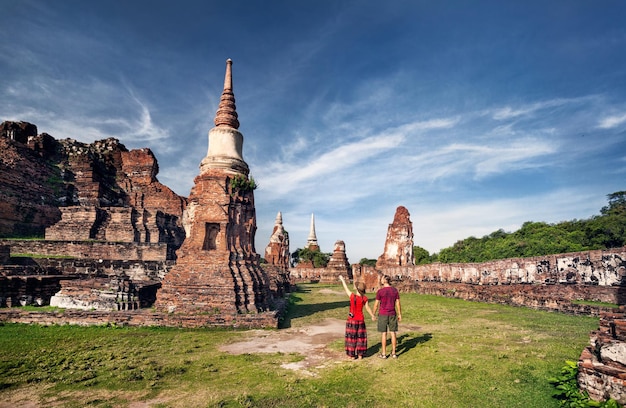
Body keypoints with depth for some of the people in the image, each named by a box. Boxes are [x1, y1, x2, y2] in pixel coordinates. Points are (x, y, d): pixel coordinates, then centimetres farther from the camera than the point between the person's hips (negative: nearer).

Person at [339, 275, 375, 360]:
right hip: (360, 319, 3)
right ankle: (360, 355, 20)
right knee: (360, 337, 14)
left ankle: (352, 355, 16)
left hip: (352, 320, -2)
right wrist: (373, 316, 16)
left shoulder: (352, 296, -18)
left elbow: (346, 289, -4)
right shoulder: (364, 298, -10)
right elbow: (367, 308, 0)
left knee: (352, 337, 9)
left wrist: (342, 280, 11)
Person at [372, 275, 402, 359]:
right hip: (392, 314, 3)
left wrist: (373, 314, 3)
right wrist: (400, 314, 10)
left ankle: (384, 353, 10)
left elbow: (376, 304, -8)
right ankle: (393, 353, 14)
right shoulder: (395, 290, -1)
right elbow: (398, 303, 1)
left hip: (383, 315, -3)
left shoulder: (380, 291, -13)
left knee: (384, 333, 3)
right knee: (393, 333, 10)